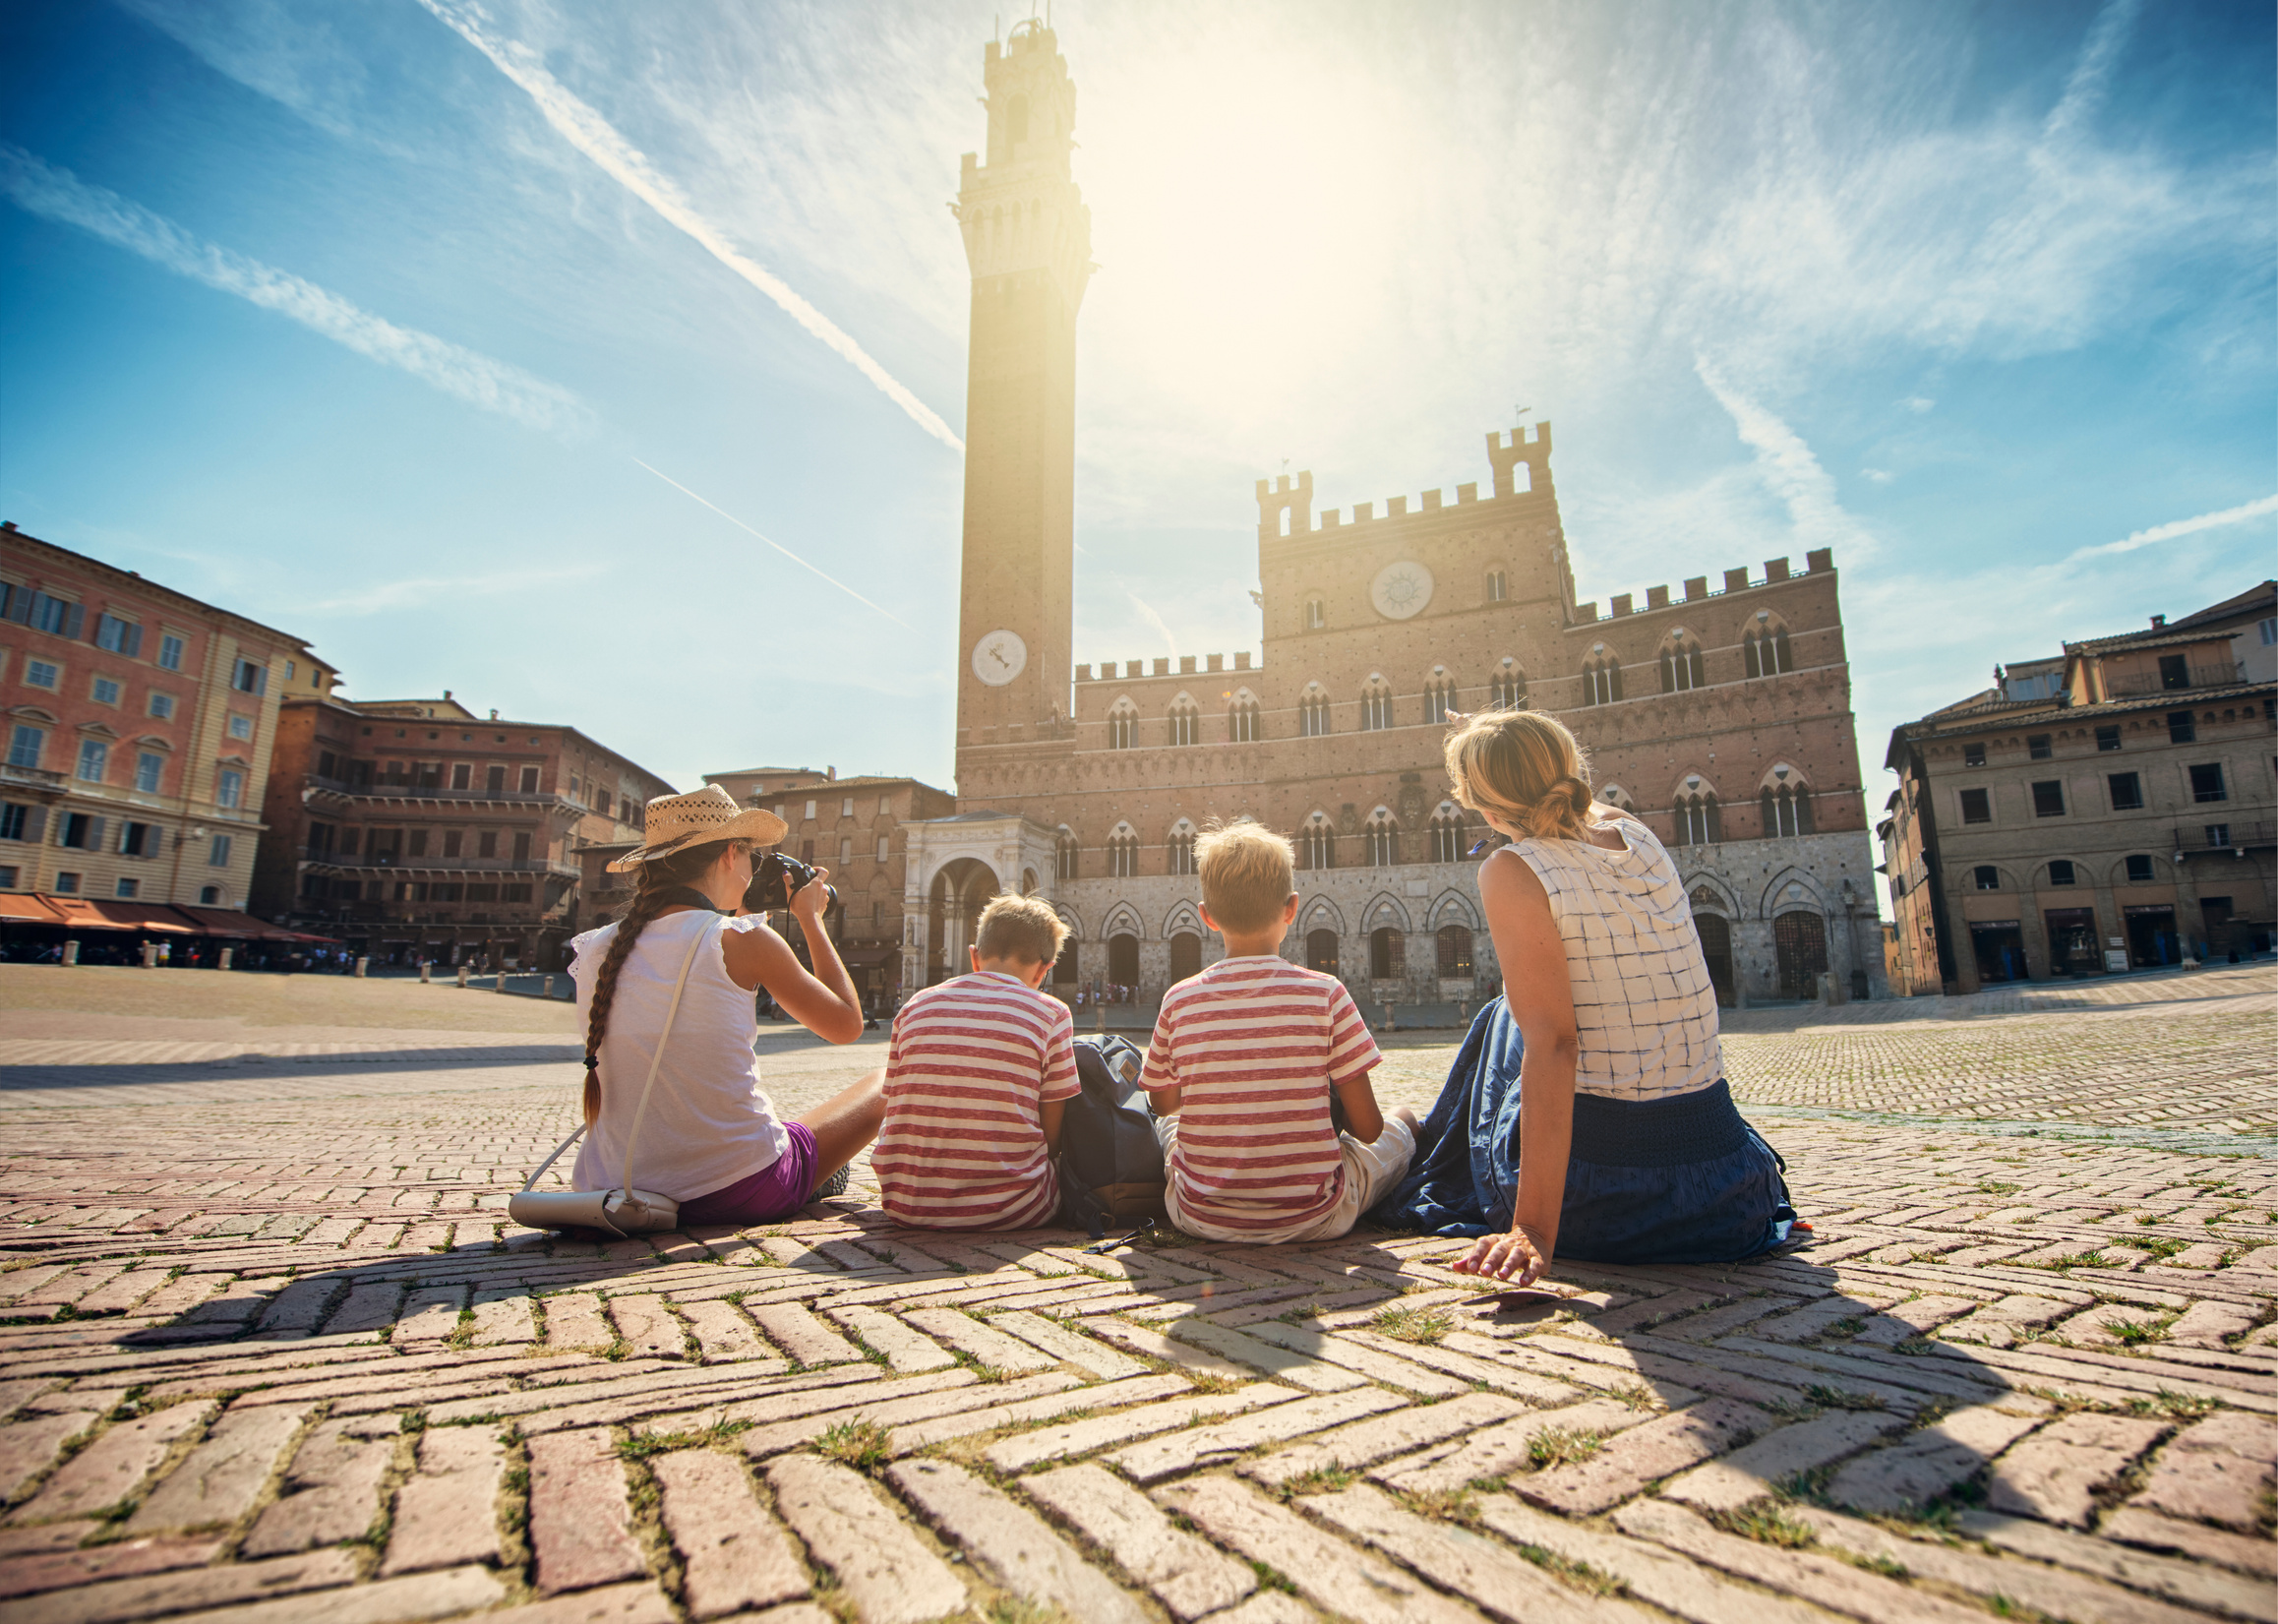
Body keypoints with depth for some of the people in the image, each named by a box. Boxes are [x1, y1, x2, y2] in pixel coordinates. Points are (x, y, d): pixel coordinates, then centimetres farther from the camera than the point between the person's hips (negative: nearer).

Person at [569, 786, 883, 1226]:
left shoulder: (595, 950, 2)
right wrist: (811, 919, 8)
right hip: (741, 1195, -6)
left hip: (618, 1194, 6)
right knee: (888, 1082, 17)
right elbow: (847, 1025, -1)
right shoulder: (743, 939, -13)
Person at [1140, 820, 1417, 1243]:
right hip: (1313, 1217, -1)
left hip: (1201, 1218, 2)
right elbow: (1368, 1129, -10)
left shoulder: (1179, 1001, -9)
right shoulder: (1325, 993, -15)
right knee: (1404, 1119, 25)